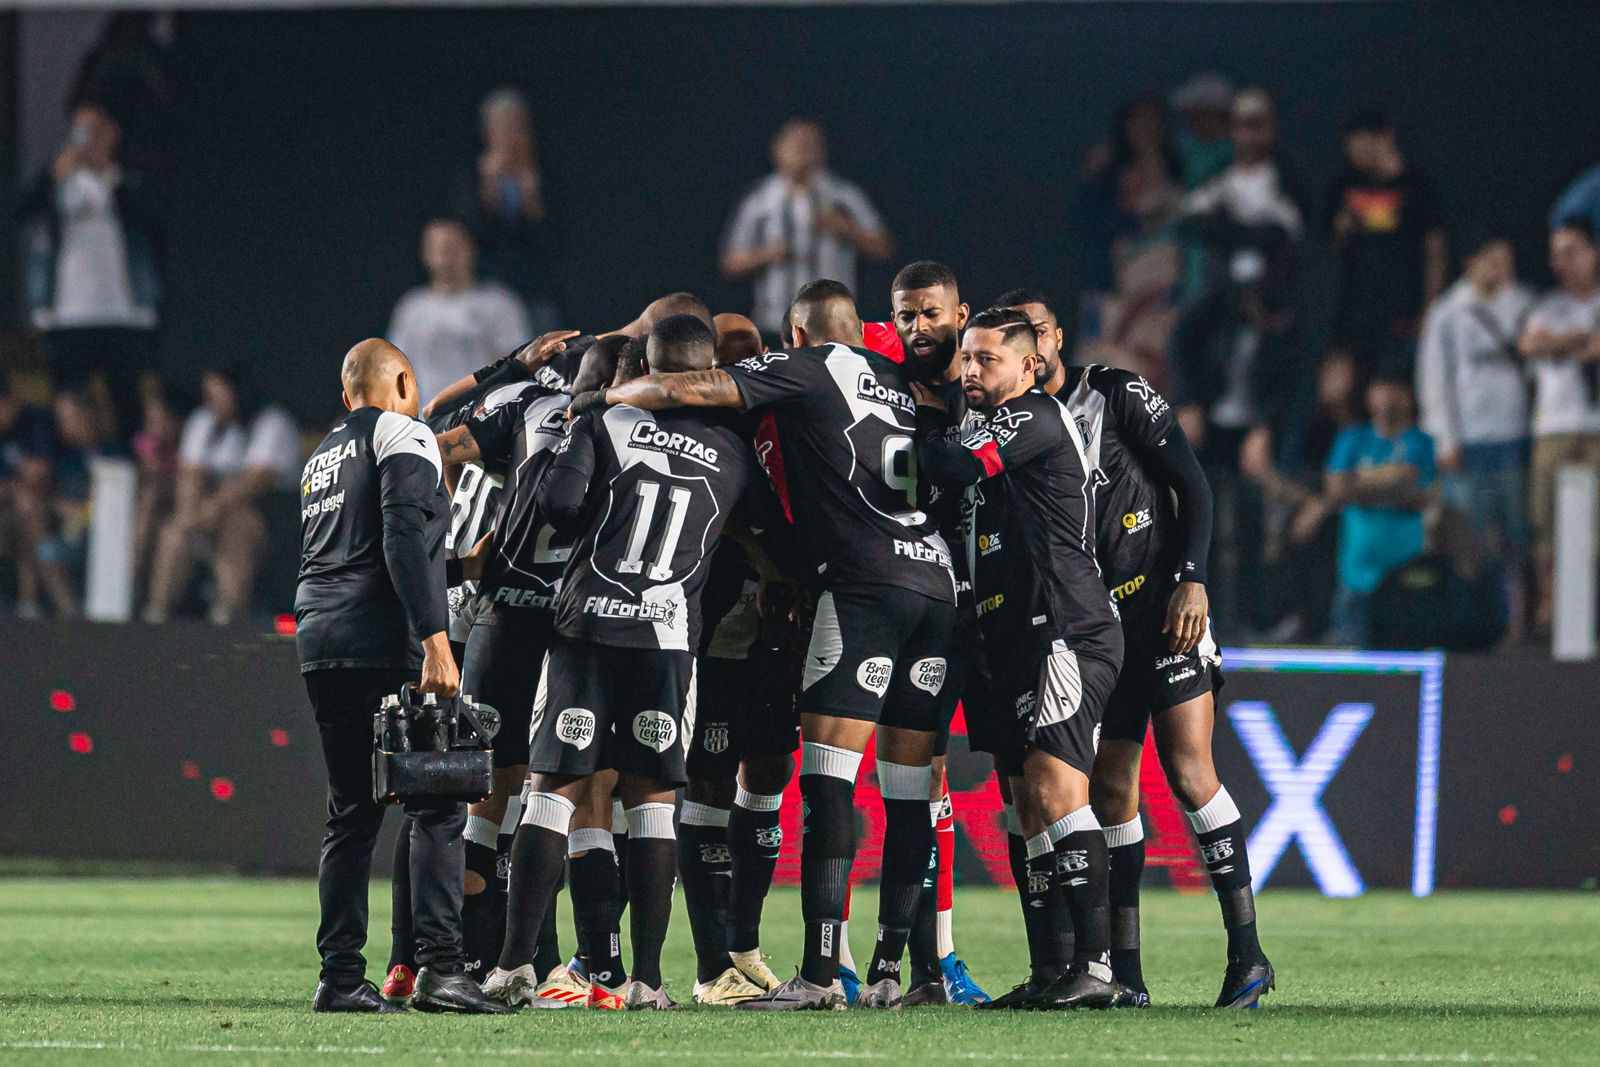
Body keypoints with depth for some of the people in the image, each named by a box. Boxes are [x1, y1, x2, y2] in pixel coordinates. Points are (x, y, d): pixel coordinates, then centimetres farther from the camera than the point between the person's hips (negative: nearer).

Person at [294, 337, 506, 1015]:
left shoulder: (321, 459, 24)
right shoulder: (402, 437, -2)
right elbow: (406, 540, -15)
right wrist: (434, 642, -20)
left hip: (321, 647, 8)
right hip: (384, 646, -8)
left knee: (351, 813, 10)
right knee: (436, 808, -7)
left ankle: (340, 976, 4)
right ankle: (440, 968, -16)